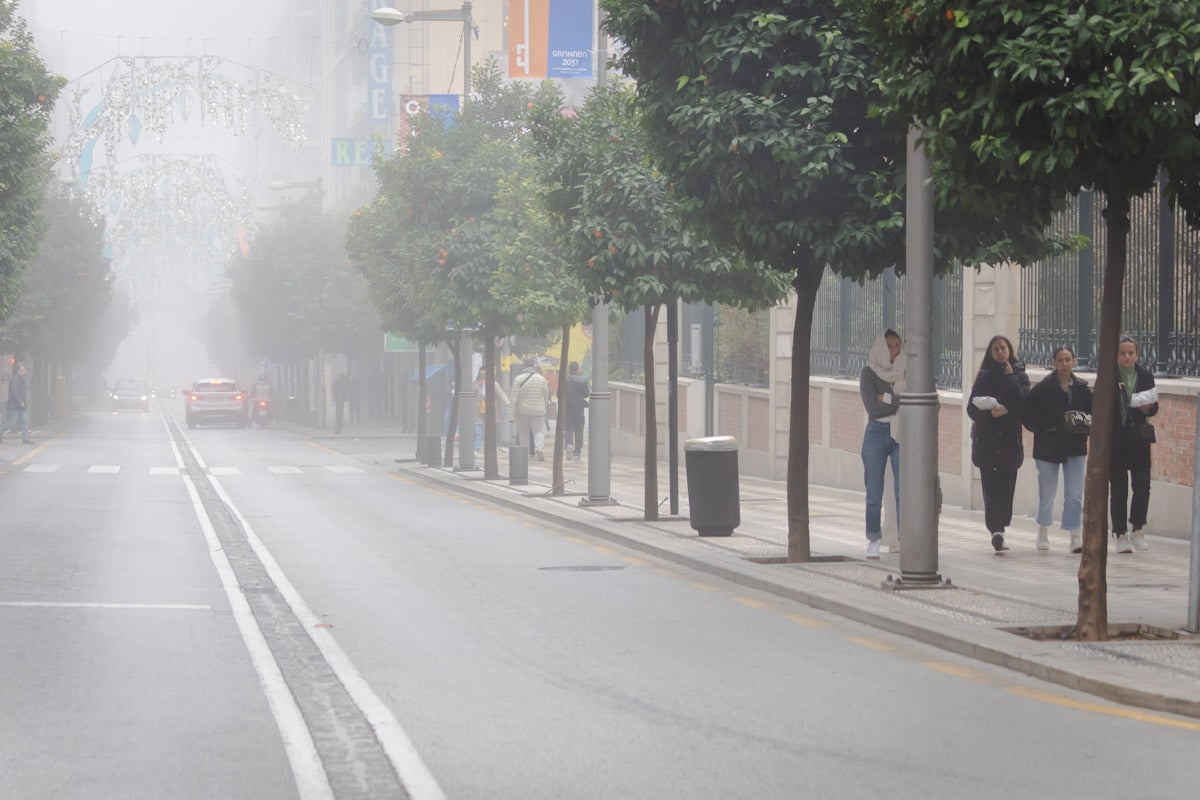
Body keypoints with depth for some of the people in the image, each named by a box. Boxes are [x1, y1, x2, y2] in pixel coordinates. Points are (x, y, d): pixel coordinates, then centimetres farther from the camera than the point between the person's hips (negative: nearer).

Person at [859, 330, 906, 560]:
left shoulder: (907, 373, 7)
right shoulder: (869, 373, 1)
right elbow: (872, 408, -10)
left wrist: (887, 399, -9)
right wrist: (901, 403, -10)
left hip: (902, 436, 1)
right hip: (877, 435, -1)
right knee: (874, 494, 3)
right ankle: (873, 541, 13)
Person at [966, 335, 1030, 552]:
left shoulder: (1019, 375, 7)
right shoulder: (984, 377, 6)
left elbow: (1024, 402, -9)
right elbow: (972, 408, 0)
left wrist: (1010, 377, -7)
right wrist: (990, 413, -17)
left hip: (1010, 439, 0)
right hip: (987, 441, 0)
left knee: (1006, 486, -2)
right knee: (991, 487, -6)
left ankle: (998, 529, -2)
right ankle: (997, 529, -9)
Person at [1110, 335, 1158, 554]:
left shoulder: (1145, 376, 6)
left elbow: (1154, 407, 10)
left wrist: (1148, 407, -12)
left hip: (1139, 438, 2)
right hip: (1115, 439, -2)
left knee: (1142, 485, -9)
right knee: (1118, 488, 1)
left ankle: (1137, 529, 6)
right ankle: (1120, 534, 8)